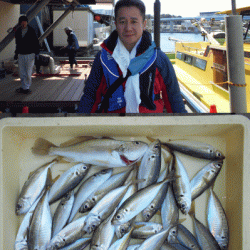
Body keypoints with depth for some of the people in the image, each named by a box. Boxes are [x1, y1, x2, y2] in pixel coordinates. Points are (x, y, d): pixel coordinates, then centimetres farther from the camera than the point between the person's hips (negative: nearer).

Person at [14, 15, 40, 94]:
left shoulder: (31, 31, -5)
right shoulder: (18, 32, 7)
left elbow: (36, 42, -2)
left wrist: (36, 53, -8)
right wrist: (16, 53, 16)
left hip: (30, 55, -4)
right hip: (21, 55, 4)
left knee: (28, 73, -2)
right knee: (22, 73, 6)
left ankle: (26, 88, 9)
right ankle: (24, 87, 16)